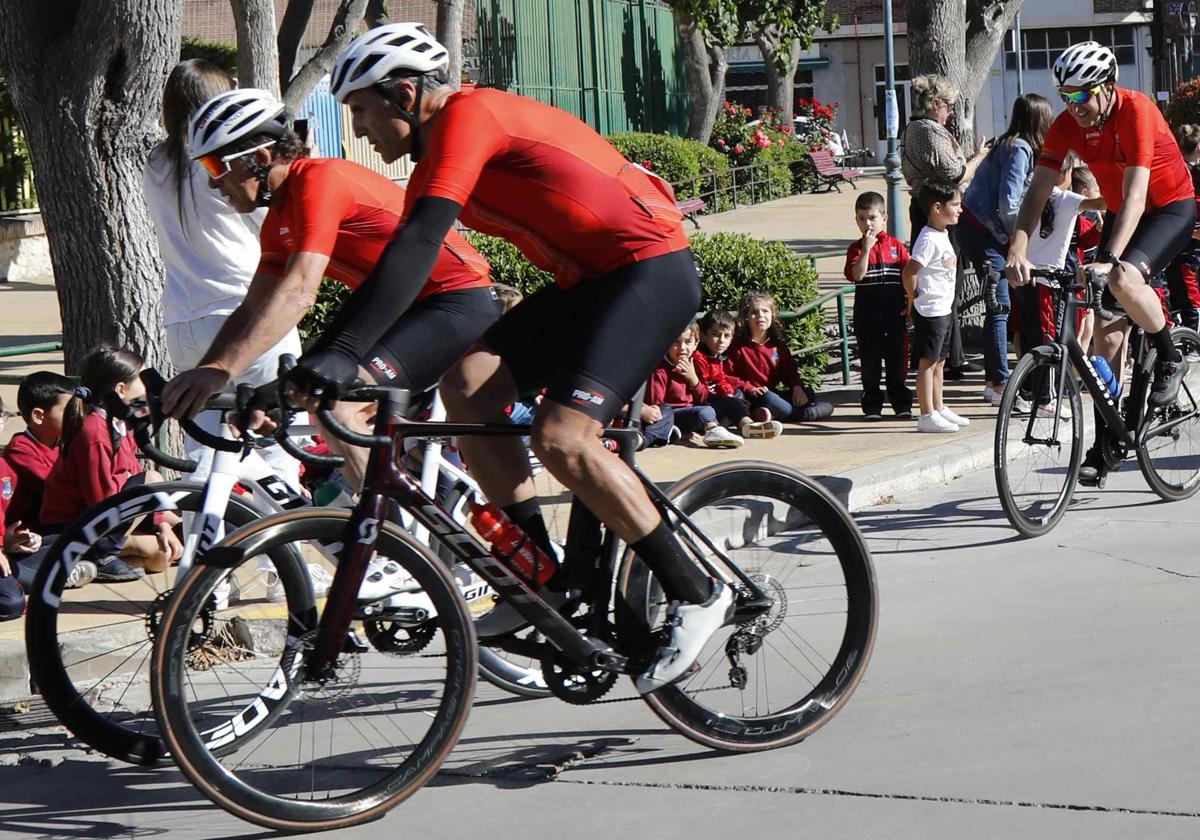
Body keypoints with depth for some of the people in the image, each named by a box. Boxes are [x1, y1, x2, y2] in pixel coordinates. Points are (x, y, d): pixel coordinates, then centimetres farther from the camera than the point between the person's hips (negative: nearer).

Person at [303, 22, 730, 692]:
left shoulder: (467, 114, -15)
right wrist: (322, 361, 13)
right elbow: (404, 266, 18)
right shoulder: (439, 152, 14)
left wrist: (342, 352, -32)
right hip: (593, 279, 10)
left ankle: (697, 593, -11)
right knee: (467, 383, -4)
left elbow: (418, 247, -27)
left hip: (653, 267, -10)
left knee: (561, 437, -23)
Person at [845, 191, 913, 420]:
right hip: (867, 316, -1)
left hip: (895, 314, 1)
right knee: (870, 362, 6)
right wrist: (867, 249, -21)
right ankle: (872, 405, 14)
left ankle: (901, 403, 17)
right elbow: (857, 274, -16)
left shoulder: (896, 246, 5)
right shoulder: (856, 249, 0)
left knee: (897, 360, 8)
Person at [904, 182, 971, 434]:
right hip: (929, 311, -10)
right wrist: (914, 298, -12)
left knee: (939, 362, 17)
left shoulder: (942, 234, 12)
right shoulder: (929, 239, -20)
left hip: (943, 309, 10)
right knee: (928, 362, -6)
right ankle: (927, 416, -3)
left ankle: (939, 409, 26)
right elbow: (909, 271, -27)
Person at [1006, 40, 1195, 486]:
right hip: (1120, 212, 6)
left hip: (1172, 207, -6)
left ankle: (1169, 357, -7)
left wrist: (1108, 260, -45)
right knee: (1107, 328, -1)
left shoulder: (1136, 111, -28)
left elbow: (1135, 194, -35)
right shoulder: (1066, 125, -12)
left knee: (1123, 279, -34)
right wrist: (1017, 251, -32)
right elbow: (1038, 192, -16)